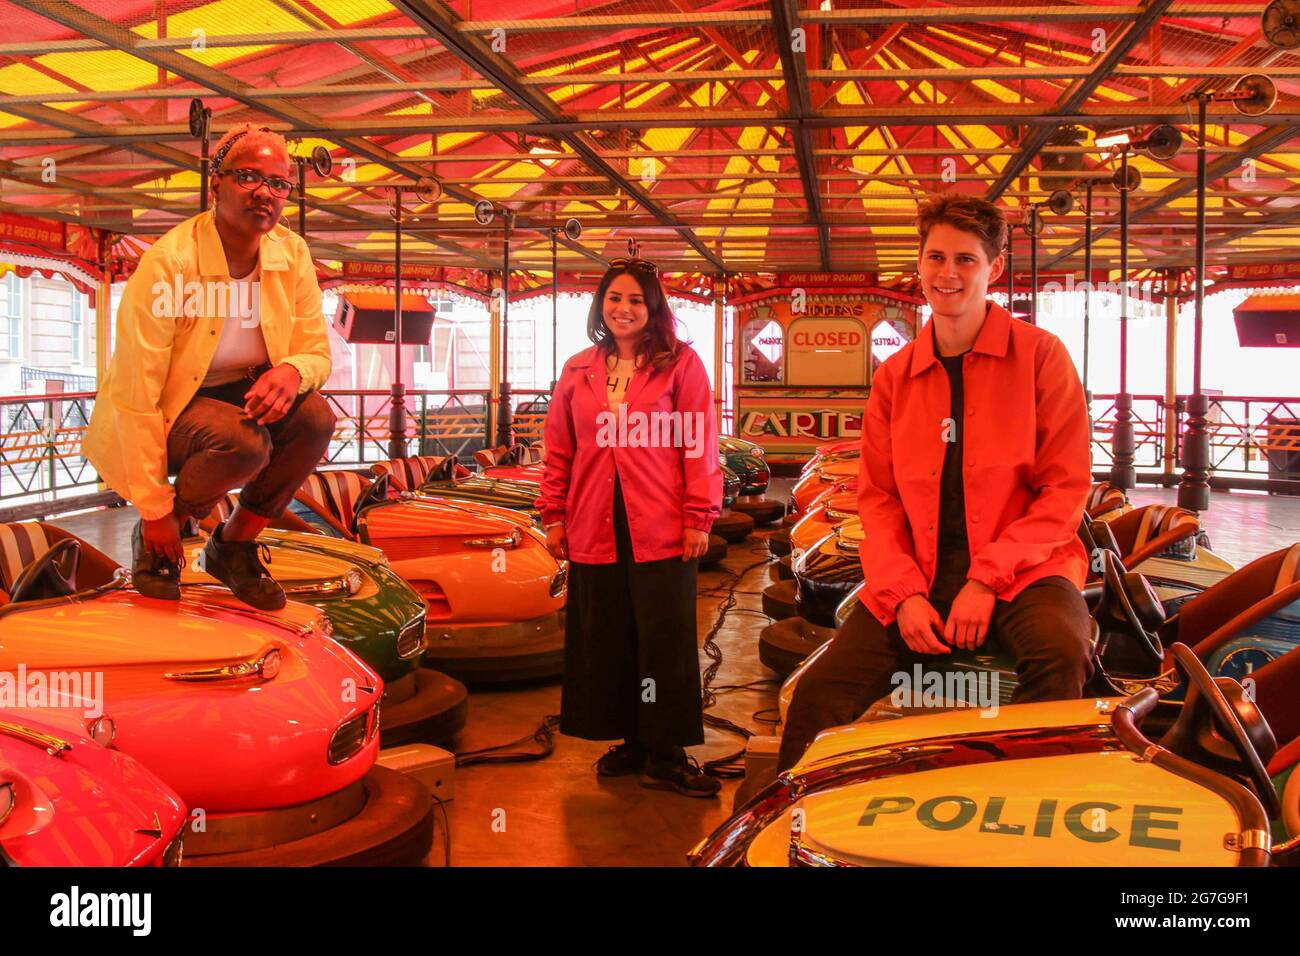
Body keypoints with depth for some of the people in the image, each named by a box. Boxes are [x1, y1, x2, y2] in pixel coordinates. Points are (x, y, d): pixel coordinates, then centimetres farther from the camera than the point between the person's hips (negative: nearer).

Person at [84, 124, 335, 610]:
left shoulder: (292, 253, -7)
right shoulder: (167, 263, -23)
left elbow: (317, 351, -1)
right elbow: (135, 396, -22)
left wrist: (292, 371, -30)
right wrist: (154, 510, -21)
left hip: (245, 392, 5)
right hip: (167, 411, -5)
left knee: (316, 418, -24)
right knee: (243, 441, -34)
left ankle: (234, 544, -1)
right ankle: (156, 537, -3)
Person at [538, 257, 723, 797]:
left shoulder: (680, 364, 1)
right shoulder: (578, 372, 13)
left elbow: (699, 445, -3)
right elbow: (559, 450, 15)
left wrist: (699, 518, -8)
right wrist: (554, 515, 8)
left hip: (661, 530, -4)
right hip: (594, 529, 4)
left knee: (665, 642, -1)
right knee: (606, 644, 8)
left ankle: (665, 756, 7)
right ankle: (630, 743, 21)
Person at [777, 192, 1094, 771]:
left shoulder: (1039, 355, 0)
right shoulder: (894, 376, 12)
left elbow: (1066, 488, -5)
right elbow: (878, 499, 10)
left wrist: (987, 580, -15)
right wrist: (904, 594, -7)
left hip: (1021, 571, -3)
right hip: (916, 578, 3)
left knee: (1061, 653, -36)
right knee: (818, 695, -14)